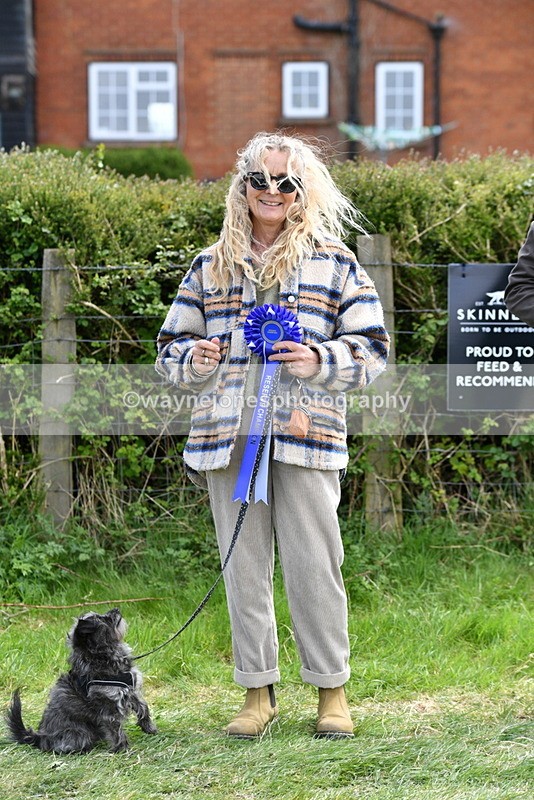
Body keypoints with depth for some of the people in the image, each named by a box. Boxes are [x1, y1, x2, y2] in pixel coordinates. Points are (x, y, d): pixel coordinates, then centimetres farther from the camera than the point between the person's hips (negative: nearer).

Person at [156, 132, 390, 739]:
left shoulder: (332, 262, 7)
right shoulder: (210, 266, 14)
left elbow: (372, 347, 4)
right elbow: (170, 345, 18)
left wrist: (318, 361, -14)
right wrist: (195, 358, -5)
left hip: (304, 435, -3)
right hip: (227, 437, 3)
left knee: (312, 564, -3)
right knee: (243, 568, 5)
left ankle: (331, 690, 9)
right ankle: (258, 693, 14)